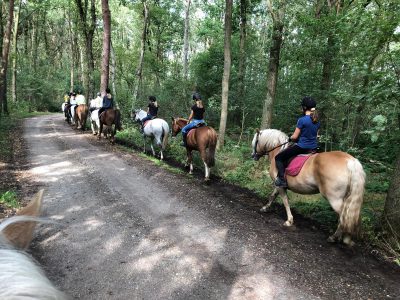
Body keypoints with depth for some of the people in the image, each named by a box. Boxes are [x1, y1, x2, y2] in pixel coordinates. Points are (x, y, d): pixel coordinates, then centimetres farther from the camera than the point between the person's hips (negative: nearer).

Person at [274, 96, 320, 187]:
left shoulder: (302, 120, -17)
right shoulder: (317, 121, 5)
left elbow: (295, 137, -13)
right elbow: (315, 134, 15)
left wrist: (290, 138, 7)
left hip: (301, 147, -8)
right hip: (313, 147, 8)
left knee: (278, 158, 3)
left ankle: (282, 179, -7)